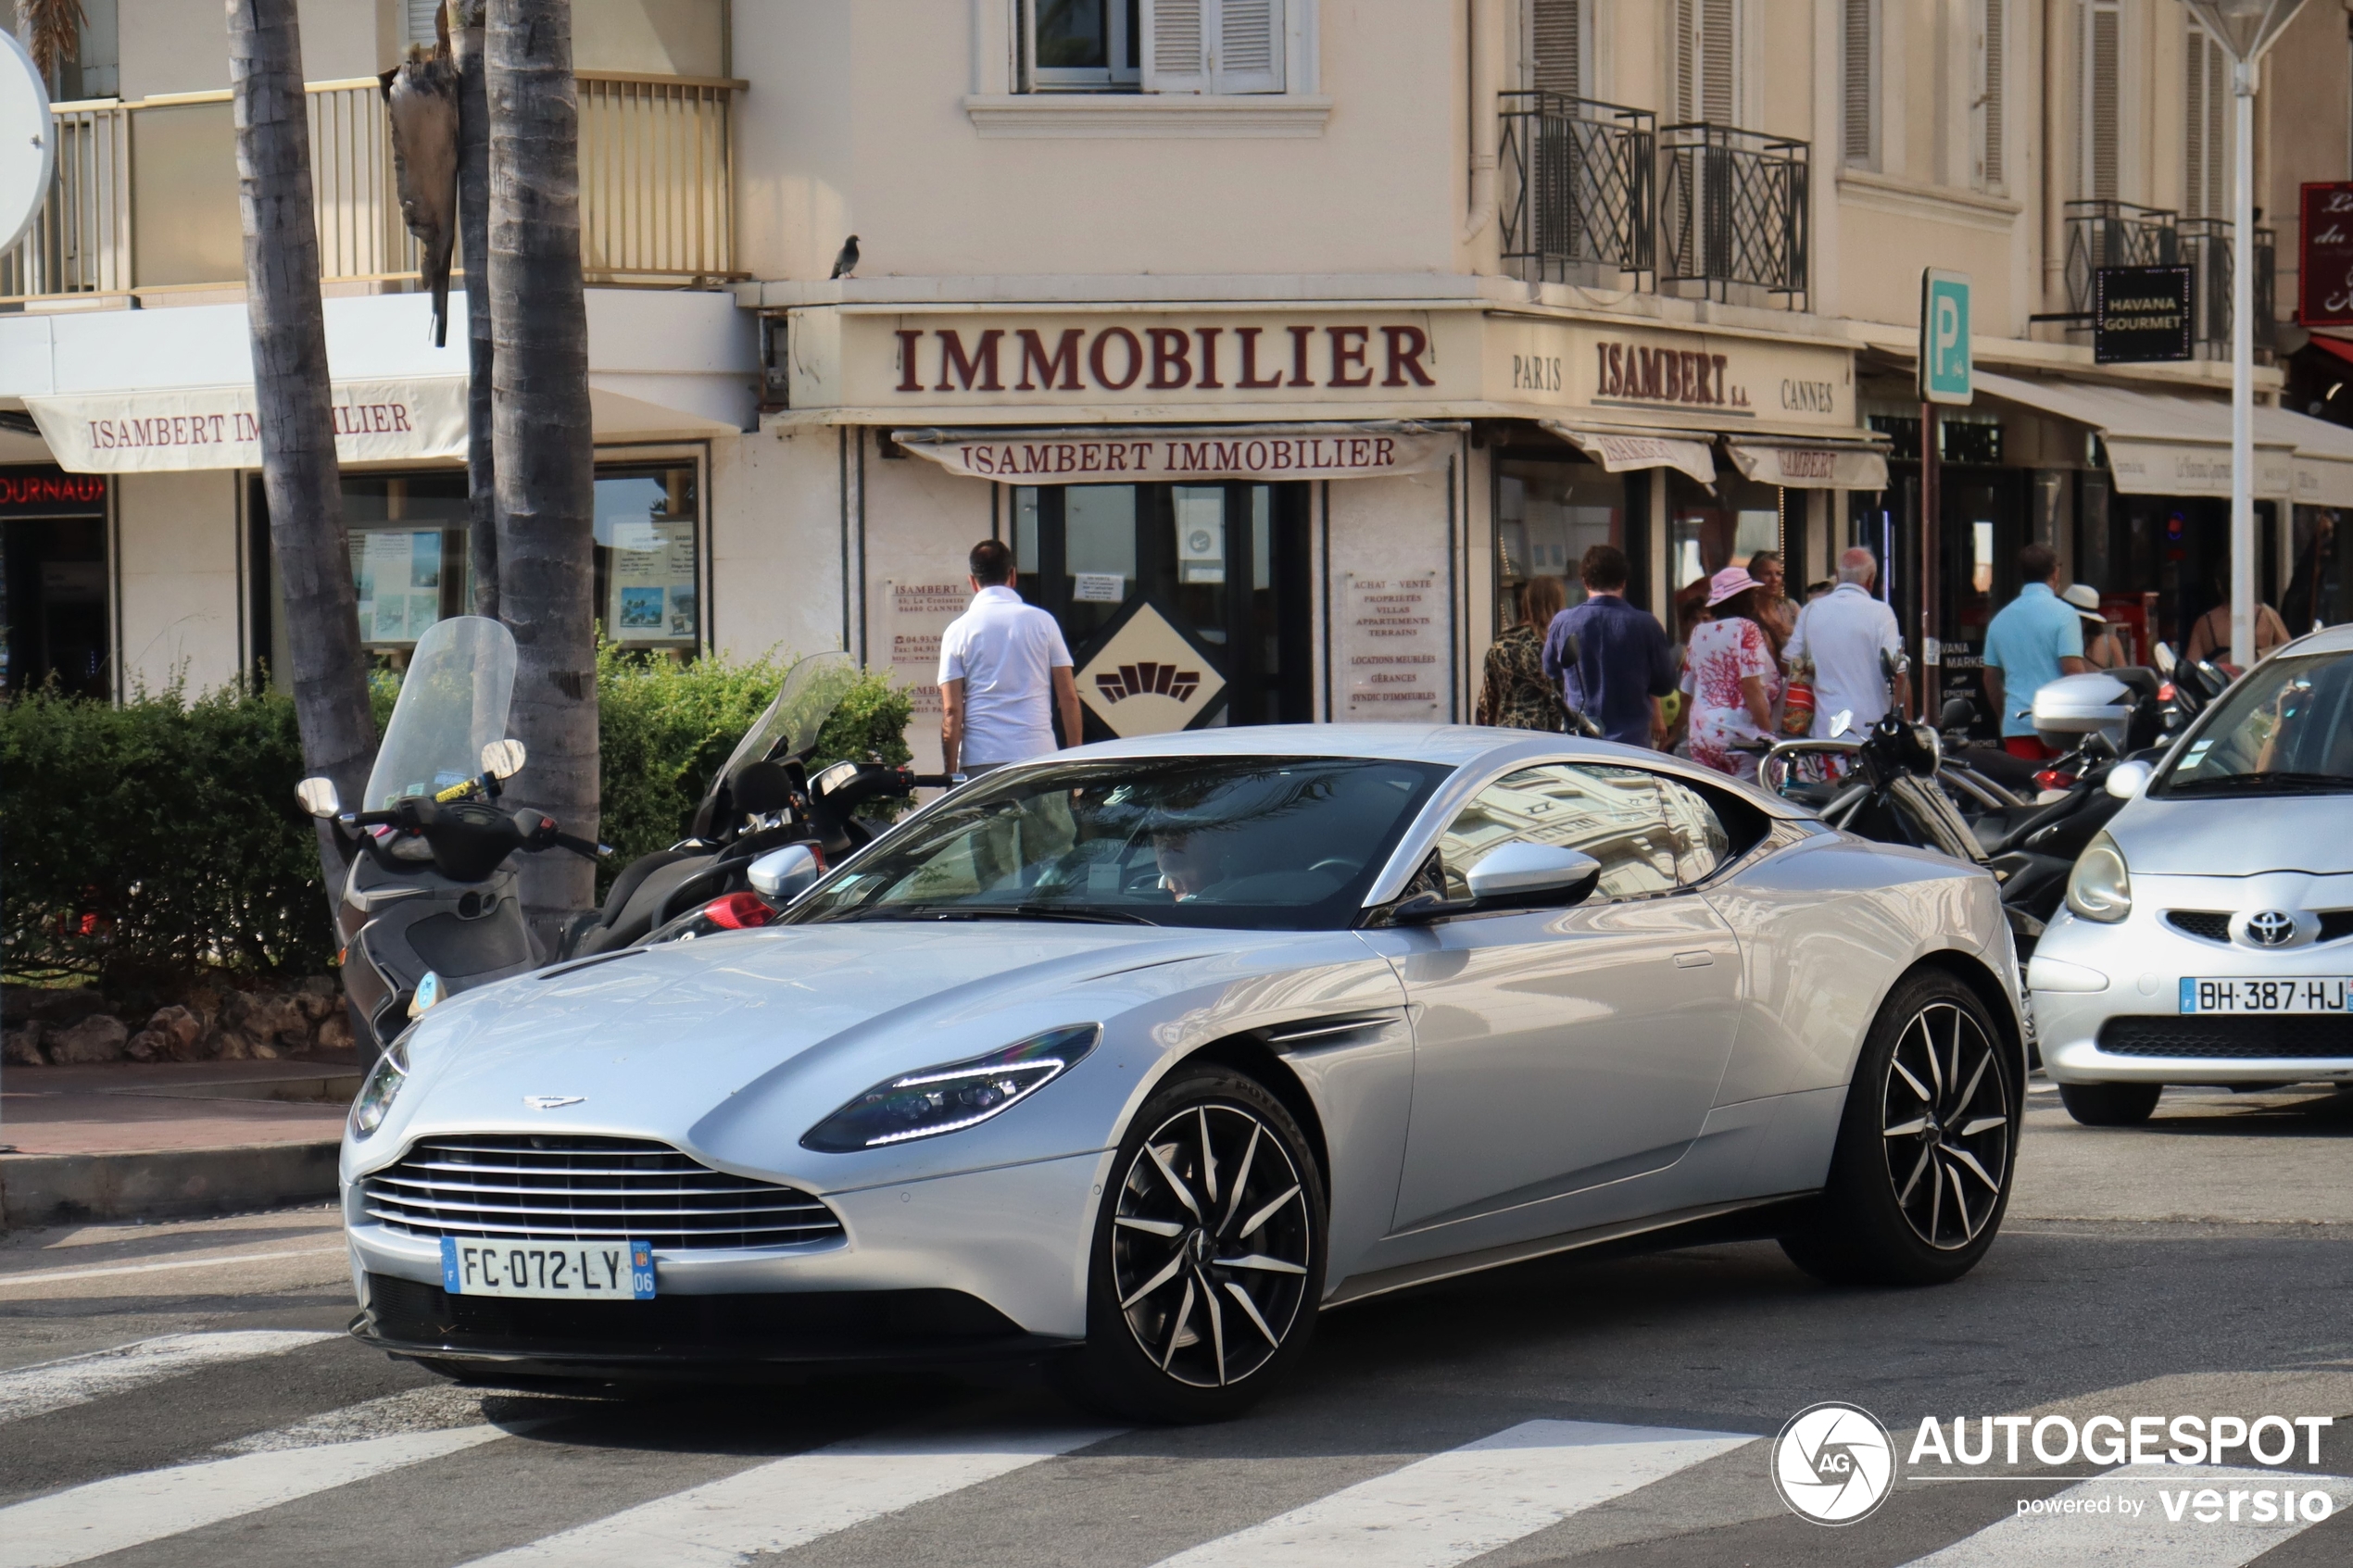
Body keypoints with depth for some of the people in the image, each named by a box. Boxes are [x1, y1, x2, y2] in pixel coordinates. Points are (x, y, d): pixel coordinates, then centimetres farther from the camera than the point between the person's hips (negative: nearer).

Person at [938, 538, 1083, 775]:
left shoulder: (958, 631, 3)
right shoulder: (1042, 622, 6)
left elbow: (952, 711, -1)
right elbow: (1068, 697, 4)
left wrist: (951, 773, 2)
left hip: (980, 761, -1)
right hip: (1038, 755, 1)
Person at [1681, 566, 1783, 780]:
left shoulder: (1699, 632, 13)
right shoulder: (1746, 629, -6)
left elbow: (1687, 691, 18)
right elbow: (1751, 687, -14)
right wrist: (1769, 734, -12)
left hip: (1701, 735, 7)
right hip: (1740, 732, -7)